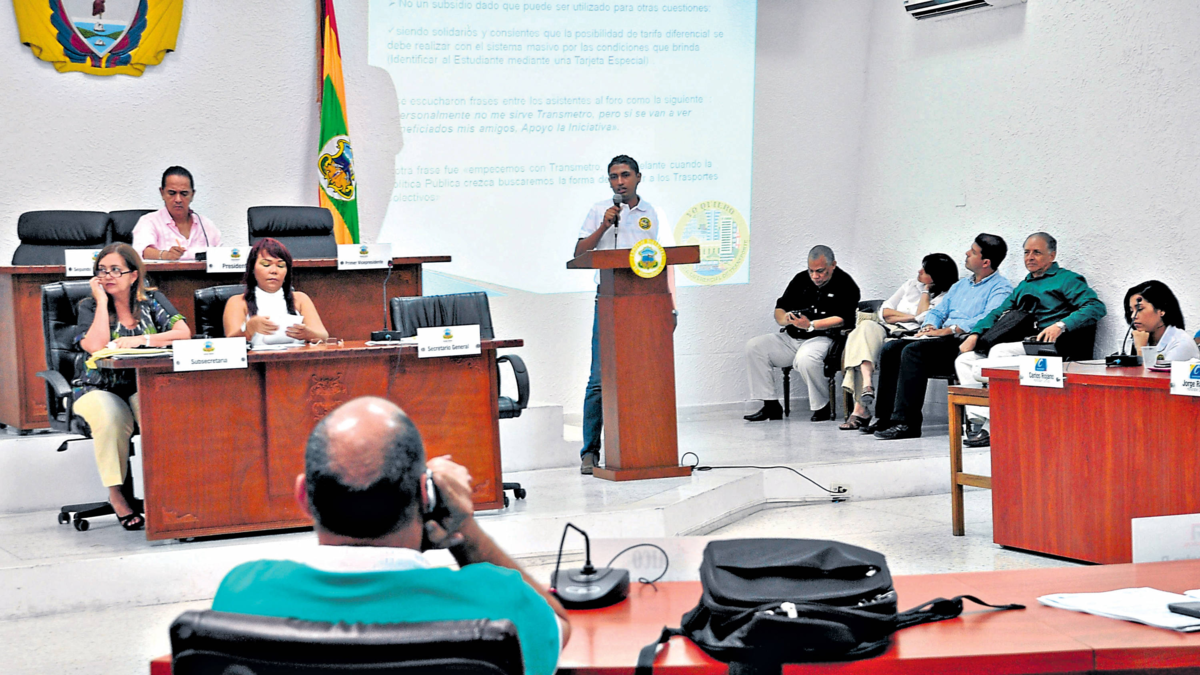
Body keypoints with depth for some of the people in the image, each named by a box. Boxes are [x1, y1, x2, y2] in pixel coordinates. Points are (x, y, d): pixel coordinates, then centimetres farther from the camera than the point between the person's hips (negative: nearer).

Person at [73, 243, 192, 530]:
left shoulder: (152, 300, 8)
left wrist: (140, 340, -18)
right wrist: (102, 301, -9)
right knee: (111, 420, -36)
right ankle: (115, 493, -21)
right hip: (100, 389, -1)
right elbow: (96, 346, -16)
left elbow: (184, 333, -8)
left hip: (145, 387, 1)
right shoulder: (89, 306, 4)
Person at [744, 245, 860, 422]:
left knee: (805, 358, -39)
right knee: (754, 347, -10)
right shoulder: (801, 279, 14)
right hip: (792, 338, 7)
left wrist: (810, 325, -28)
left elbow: (841, 319, -18)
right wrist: (785, 319, -10)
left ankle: (823, 407, -16)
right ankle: (770, 405, -9)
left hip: (823, 338, -7)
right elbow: (779, 311, 15)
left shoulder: (845, 285, -4)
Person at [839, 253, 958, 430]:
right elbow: (884, 311, 18)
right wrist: (910, 317, 3)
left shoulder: (945, 297, 7)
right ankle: (866, 384, -47)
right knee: (866, 326, -29)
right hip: (886, 330, 5)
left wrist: (926, 291, 3)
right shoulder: (911, 285, 25)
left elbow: (923, 317, -10)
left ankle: (860, 408, -38)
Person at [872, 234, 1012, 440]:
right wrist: (929, 327, 1)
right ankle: (887, 417, -10)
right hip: (944, 342, 9)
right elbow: (938, 311, 26)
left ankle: (907, 422, -31)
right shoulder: (961, 285, 27)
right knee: (890, 349, -9)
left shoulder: (1001, 288, -2)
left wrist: (947, 330, -21)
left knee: (913, 351, -30)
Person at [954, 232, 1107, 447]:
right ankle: (976, 419, -21)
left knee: (1000, 351, -32)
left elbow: (1096, 307, -11)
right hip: (1020, 347, 8)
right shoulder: (1024, 285, 28)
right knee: (964, 360, -7)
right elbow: (999, 313, 31)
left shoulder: (1067, 280, 4)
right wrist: (975, 334, 11)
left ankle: (990, 427, -30)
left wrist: (1060, 325, -24)